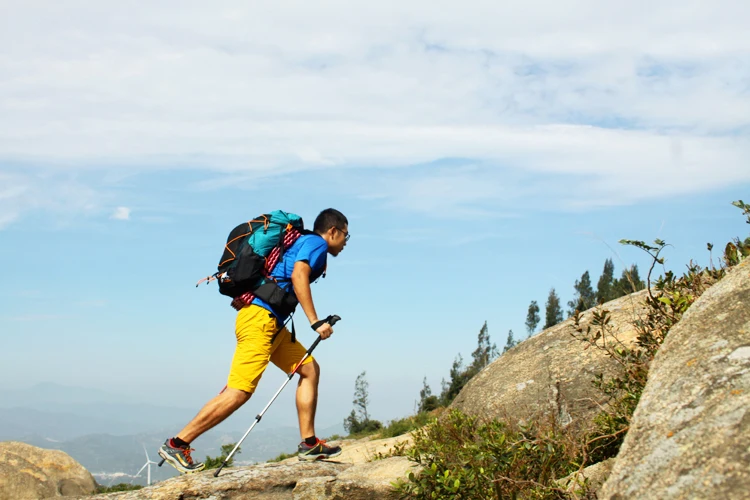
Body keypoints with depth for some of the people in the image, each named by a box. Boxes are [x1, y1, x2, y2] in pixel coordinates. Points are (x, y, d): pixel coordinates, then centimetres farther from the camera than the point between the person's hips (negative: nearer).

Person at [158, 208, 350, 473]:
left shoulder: (304, 243, 26)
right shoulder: (316, 243, -2)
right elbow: (298, 276, -19)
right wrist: (315, 322, -22)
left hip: (272, 324, 11)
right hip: (261, 318, -11)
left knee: (310, 369, 10)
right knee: (240, 392, -13)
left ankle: (309, 444, 8)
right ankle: (177, 444, -9)